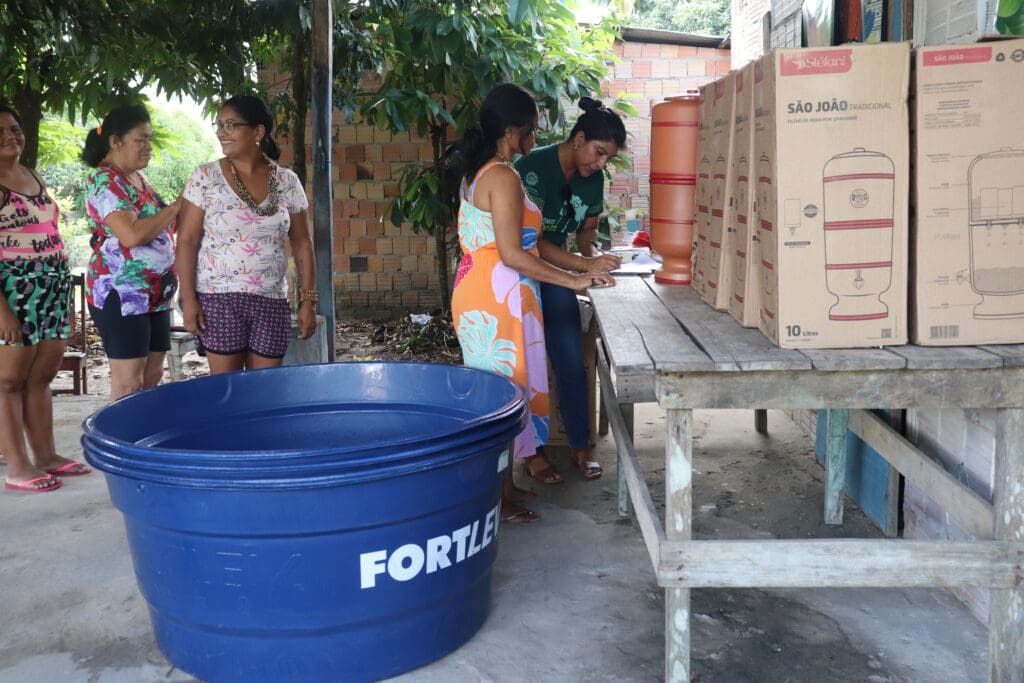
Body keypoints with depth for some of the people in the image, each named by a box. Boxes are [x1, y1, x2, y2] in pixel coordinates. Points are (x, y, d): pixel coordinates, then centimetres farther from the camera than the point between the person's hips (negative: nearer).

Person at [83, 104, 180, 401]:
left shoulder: (138, 179, 16)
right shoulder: (105, 181, -12)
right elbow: (132, 234, -24)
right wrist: (175, 207, -16)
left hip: (155, 294, 9)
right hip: (122, 293, -9)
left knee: (152, 377, 10)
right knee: (128, 383, -7)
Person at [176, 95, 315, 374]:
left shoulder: (287, 182, 3)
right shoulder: (205, 178, -2)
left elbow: (302, 245, 7)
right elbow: (186, 241, -2)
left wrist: (307, 299, 2)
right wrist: (188, 299, -8)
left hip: (272, 301, 2)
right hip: (219, 299, -2)